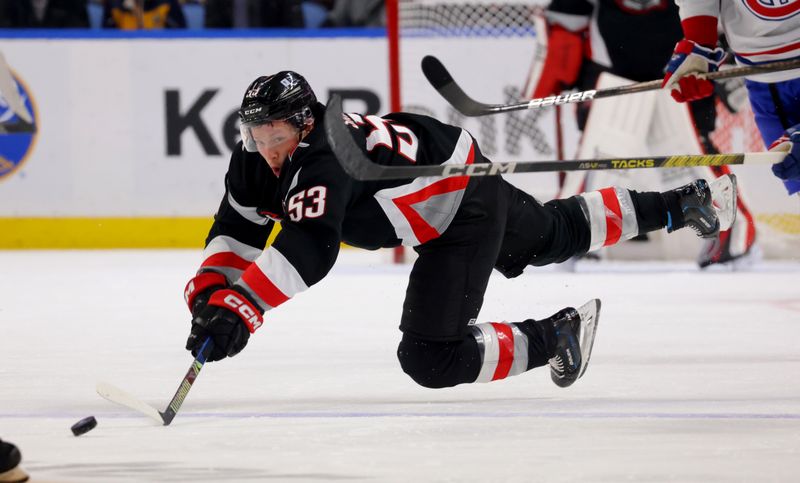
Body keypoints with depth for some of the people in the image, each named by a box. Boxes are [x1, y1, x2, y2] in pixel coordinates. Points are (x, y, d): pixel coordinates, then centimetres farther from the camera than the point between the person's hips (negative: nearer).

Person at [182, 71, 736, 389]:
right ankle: (687, 202, 48)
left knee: (431, 357, -13)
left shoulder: (325, 159, -37)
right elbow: (235, 233, -7)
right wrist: (208, 294, -25)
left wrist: (241, 312, -59)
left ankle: (557, 337, 5)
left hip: (469, 199, -9)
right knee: (558, 234, 31)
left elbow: (308, 249, -51)